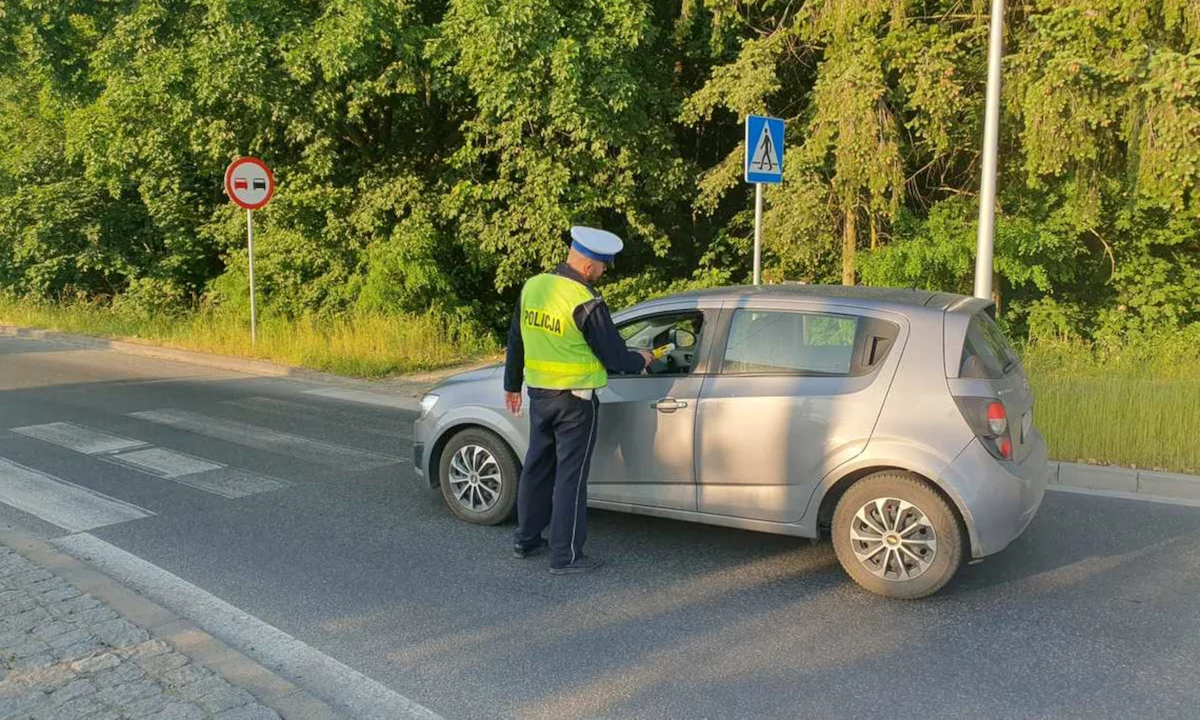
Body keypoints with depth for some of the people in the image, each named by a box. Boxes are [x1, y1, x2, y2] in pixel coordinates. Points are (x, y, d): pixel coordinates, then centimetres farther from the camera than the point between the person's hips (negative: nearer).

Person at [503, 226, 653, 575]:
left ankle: (526, 539, 30)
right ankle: (566, 556, 8)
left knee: (537, 466, 19)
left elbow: (516, 340, 12)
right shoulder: (586, 303, -19)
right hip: (574, 399, -7)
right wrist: (641, 360, 8)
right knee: (570, 475, 1)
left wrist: (512, 384, 24)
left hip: (538, 393, 7)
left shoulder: (532, 286, 3)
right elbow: (613, 355, -13)